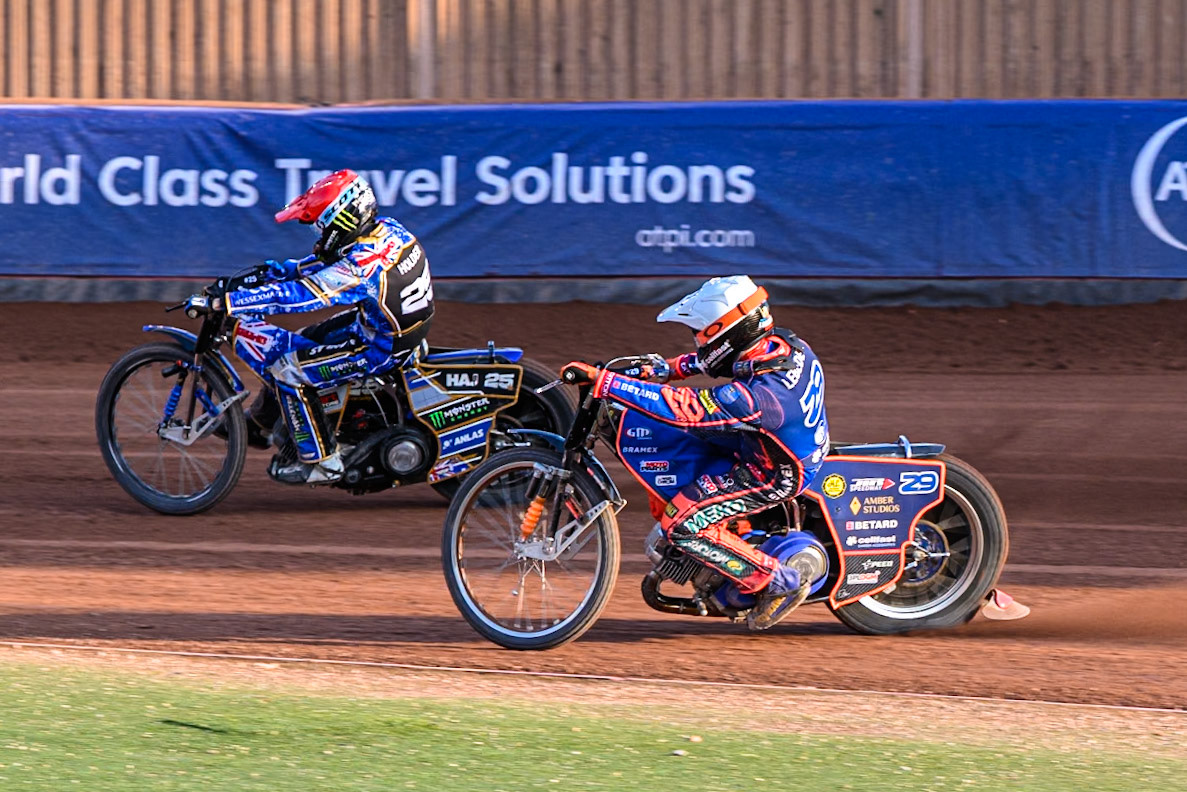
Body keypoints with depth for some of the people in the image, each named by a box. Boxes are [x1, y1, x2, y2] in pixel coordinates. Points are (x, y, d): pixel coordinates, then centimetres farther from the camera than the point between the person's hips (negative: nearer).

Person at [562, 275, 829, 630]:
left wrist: (601, 380, -38)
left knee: (683, 525, -11)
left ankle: (782, 582, -1)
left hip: (774, 476, -9)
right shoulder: (782, 344, -11)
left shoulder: (753, 395, -37)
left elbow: (681, 408, -39)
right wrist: (668, 367, 5)